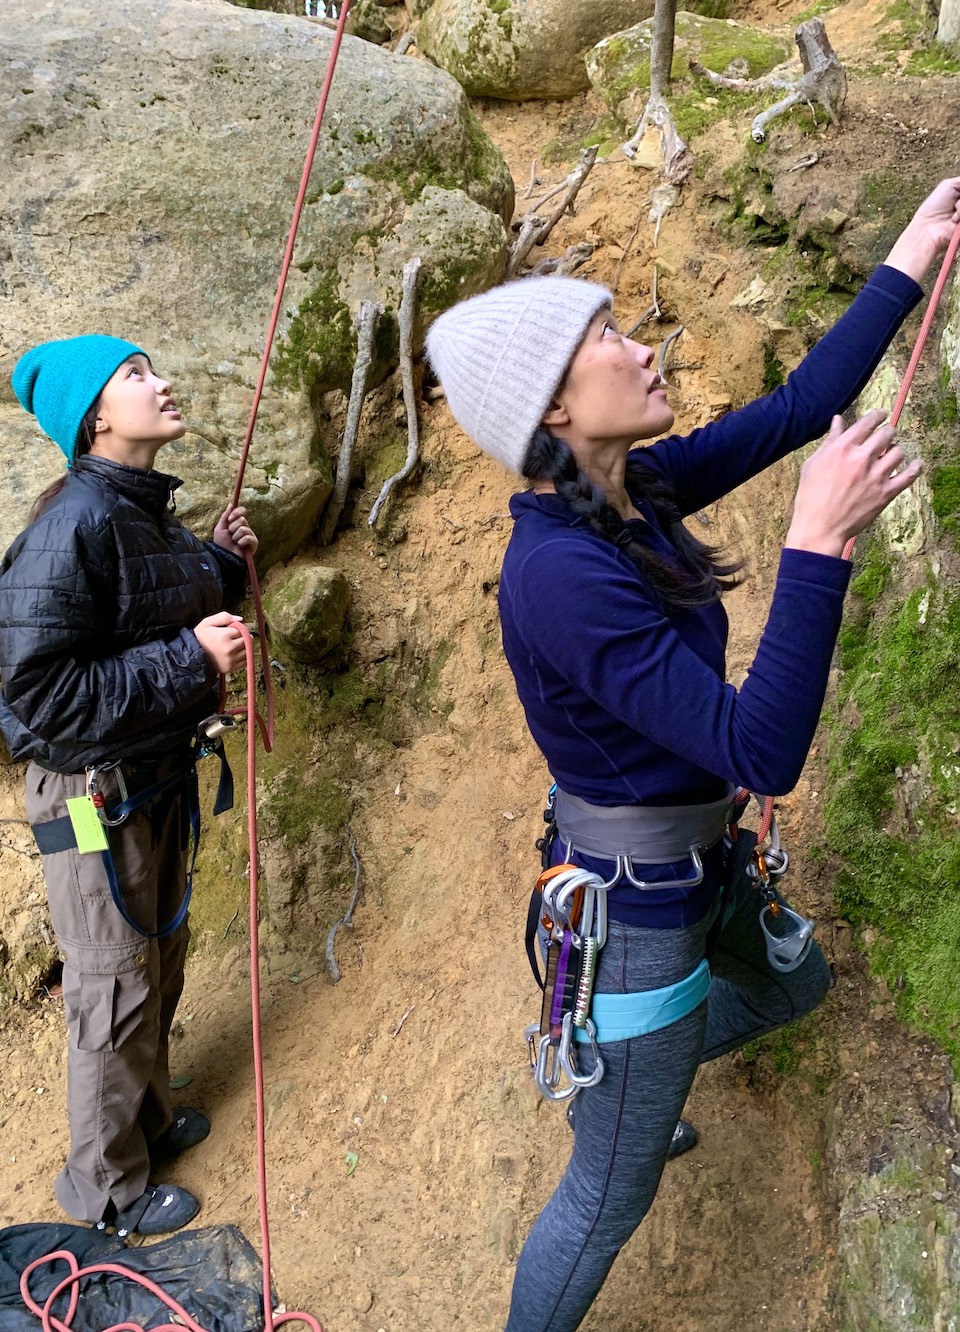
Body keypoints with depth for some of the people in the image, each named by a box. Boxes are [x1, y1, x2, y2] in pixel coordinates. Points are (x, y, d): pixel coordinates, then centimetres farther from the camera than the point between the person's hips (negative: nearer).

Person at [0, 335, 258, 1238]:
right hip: (93, 793, -9)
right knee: (114, 990, 8)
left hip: (158, 775, 9)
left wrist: (222, 563, 1)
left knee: (159, 962, 24)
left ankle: (147, 1116, 48)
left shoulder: (149, 512, 3)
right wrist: (189, 659, -28)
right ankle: (105, 1184, 32)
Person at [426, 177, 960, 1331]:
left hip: (696, 858, 9)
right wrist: (819, 540, -33)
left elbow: (797, 409, 3)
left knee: (792, 984, 36)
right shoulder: (563, 571, -32)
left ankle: (628, 1085, 59)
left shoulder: (633, 492, -6)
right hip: (633, 906, -9)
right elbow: (760, 751, -34)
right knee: (607, 1200, 12)